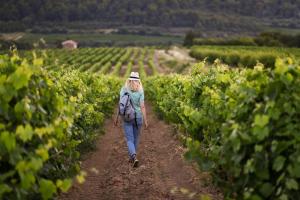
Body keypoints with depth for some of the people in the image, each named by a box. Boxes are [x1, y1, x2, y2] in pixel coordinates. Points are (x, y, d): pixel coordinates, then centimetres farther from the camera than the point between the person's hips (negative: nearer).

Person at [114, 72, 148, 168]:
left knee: (130, 140, 0)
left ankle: (134, 157, -24)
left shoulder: (124, 90, -6)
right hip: (138, 118, 1)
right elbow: (142, 107, -13)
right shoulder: (140, 91, -9)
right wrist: (145, 121, -9)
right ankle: (132, 157, 32)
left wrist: (116, 117, 3)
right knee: (135, 138, 19)